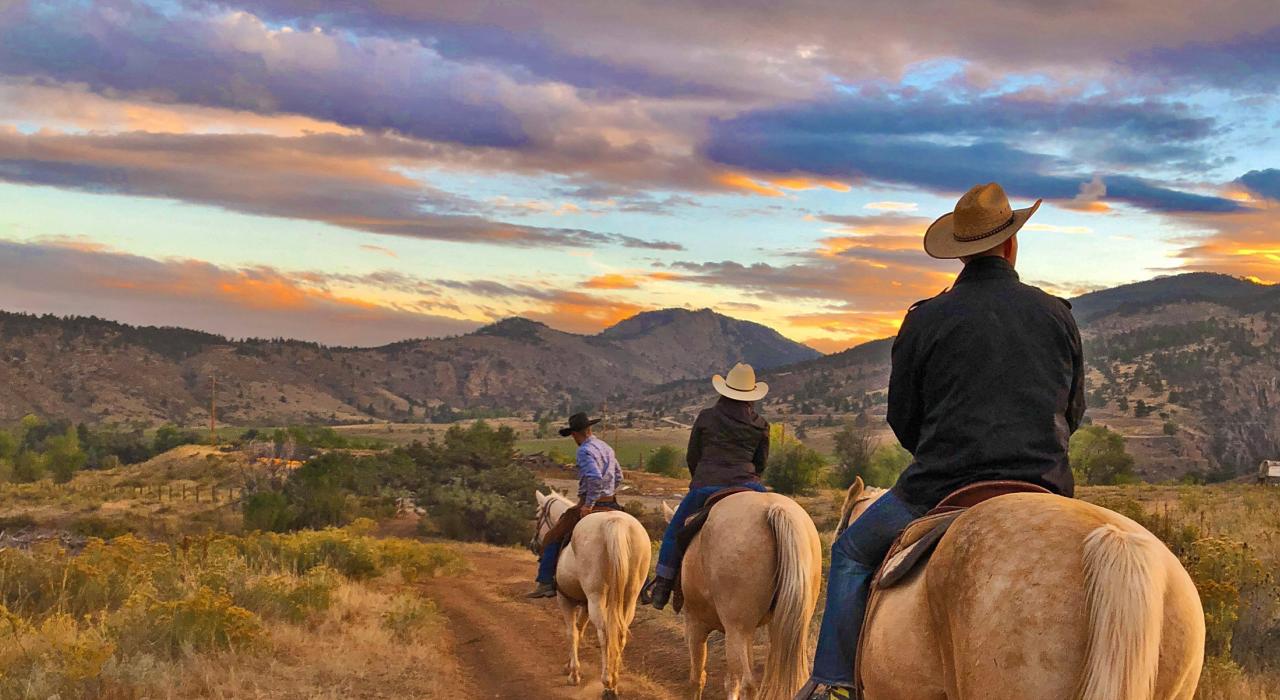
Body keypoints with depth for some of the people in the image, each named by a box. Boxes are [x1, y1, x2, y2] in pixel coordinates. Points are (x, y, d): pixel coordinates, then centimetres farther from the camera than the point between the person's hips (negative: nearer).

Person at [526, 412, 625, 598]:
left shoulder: (585, 451, -14)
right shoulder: (607, 448, 14)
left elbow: (595, 478, -27)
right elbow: (618, 477, 21)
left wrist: (589, 505, -20)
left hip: (589, 506, -8)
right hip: (611, 505, 8)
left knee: (552, 539, 1)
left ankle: (545, 583, -6)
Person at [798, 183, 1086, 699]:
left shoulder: (926, 319, -1)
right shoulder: (1056, 314, 6)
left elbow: (902, 420, 5)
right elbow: (1074, 411, 15)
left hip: (940, 489, -2)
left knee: (852, 554, 20)